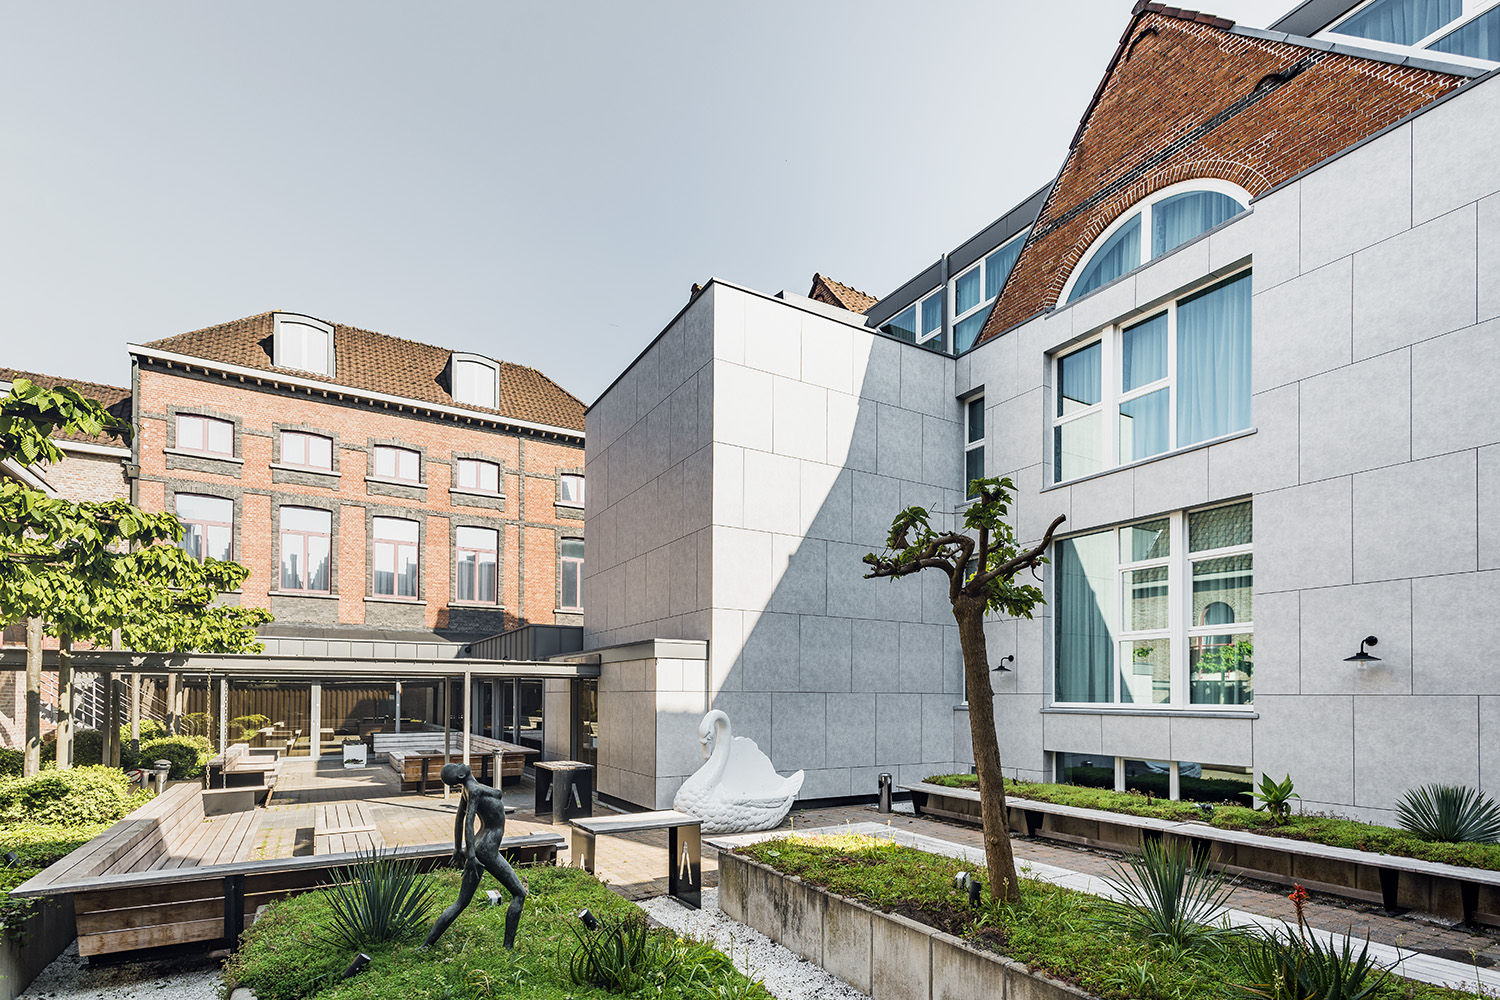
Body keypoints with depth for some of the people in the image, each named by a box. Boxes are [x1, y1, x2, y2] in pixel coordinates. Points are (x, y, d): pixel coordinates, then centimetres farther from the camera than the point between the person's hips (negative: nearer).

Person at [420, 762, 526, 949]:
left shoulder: (468, 789, 9)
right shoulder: (475, 790, -18)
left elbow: (459, 818, 20)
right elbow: (468, 822, -23)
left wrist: (458, 849, 29)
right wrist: (471, 855, -23)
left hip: (478, 849, 9)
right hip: (487, 850, -9)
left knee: (461, 902, 14)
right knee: (519, 894, 2)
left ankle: (425, 946, 14)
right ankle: (508, 947, 2)